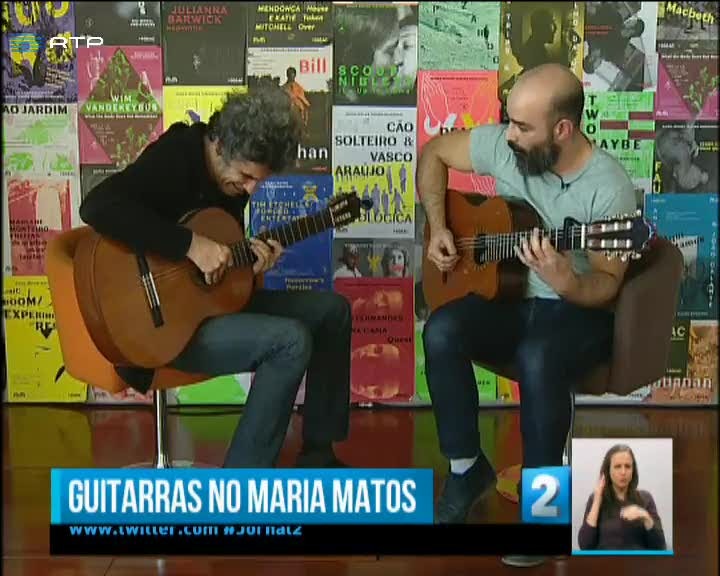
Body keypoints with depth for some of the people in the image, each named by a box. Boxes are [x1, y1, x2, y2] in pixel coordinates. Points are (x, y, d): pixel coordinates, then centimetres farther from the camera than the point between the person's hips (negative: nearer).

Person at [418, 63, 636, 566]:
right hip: (506, 297, 5)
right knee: (442, 331, -26)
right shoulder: (501, 144, -8)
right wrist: (438, 226, -3)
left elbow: (607, 286, -18)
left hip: (577, 312, -4)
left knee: (538, 359, -37)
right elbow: (434, 152, 9)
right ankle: (468, 468, -7)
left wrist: (565, 282, -41)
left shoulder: (610, 189, -20)